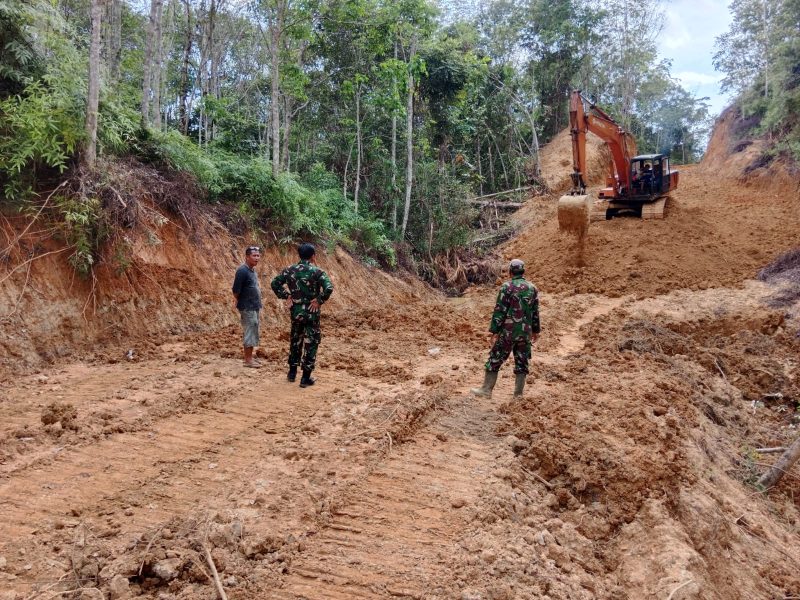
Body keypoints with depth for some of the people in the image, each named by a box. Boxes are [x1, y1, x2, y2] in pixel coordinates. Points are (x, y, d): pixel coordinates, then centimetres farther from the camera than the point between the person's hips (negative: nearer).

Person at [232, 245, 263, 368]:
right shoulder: (242, 271, -17)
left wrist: (257, 302, 13)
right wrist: (241, 302, -2)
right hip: (247, 307, -9)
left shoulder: (253, 270, 10)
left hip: (254, 306, 9)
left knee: (253, 332, 13)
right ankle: (247, 359, 2)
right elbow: (236, 291, -16)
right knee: (249, 331, -5)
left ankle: (250, 357, 22)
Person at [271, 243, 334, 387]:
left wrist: (286, 296, 6)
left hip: (296, 311, 4)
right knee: (311, 343, 5)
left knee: (295, 341, 21)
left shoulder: (290, 270, 1)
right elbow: (329, 288, -26)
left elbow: (275, 283, 4)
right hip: (311, 312, -4)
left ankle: (292, 372, 31)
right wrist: (319, 301, -15)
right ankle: (305, 378, 7)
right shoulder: (317, 271, -12)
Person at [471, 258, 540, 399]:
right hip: (525, 332, 4)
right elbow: (535, 312, 11)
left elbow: (499, 311, -12)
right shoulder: (532, 288, 6)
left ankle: (486, 389, 8)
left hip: (508, 332, -4)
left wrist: (494, 331, -8)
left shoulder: (507, 287, -10)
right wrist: (536, 330, 20)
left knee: (495, 359, 5)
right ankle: (518, 393, 13)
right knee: (522, 362, 10)